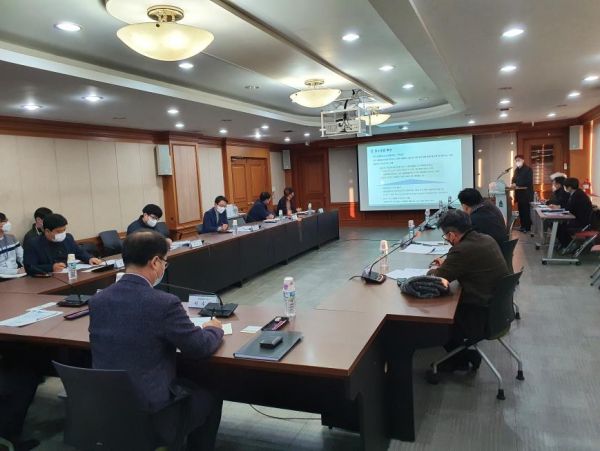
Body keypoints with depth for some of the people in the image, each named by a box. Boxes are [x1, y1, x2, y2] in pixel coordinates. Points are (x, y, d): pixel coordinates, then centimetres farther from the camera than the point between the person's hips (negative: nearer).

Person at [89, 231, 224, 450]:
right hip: (151, 412, -6)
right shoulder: (164, 303, -22)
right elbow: (201, 347, -11)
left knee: (186, 383, 30)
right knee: (210, 395, 21)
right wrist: (214, 329, 10)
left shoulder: (97, 300, -3)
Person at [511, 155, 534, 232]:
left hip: (526, 194, -7)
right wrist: (513, 184, -5)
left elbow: (528, 181, -16)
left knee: (526, 211, -5)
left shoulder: (528, 169, -7)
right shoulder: (516, 170, 16)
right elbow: (514, 179, 20)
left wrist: (516, 184, -20)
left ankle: (527, 227, 0)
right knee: (521, 210, 7)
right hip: (519, 193, 7)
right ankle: (523, 226, 14)